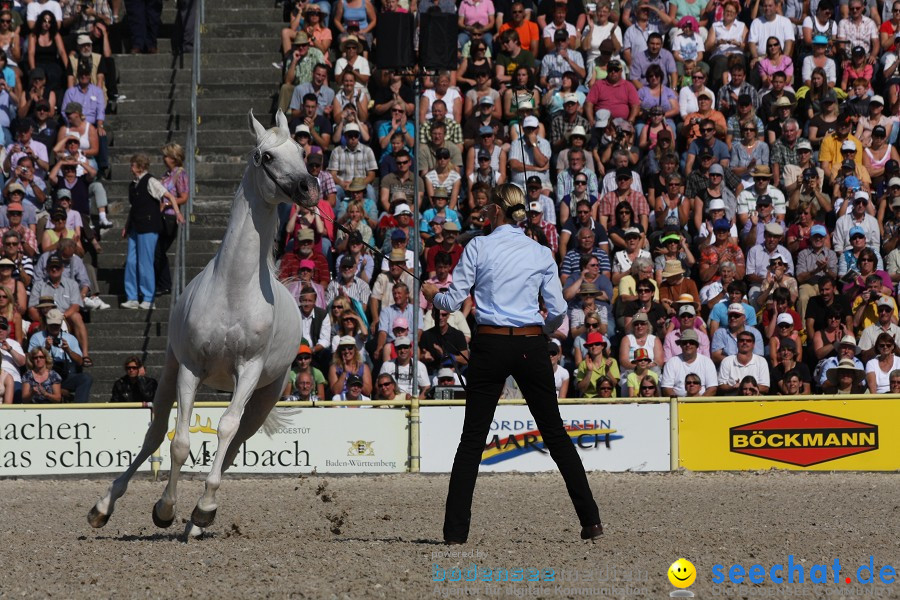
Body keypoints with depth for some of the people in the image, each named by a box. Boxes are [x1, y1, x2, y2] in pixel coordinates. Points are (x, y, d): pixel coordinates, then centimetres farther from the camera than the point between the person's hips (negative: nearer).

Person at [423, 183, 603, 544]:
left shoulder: (478, 247, -3)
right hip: (531, 347, 2)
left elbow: (452, 302, -2)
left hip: (490, 346, -2)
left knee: (473, 438, 3)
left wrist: (432, 294, 20)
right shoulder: (541, 254, 4)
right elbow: (558, 311, 3)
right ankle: (591, 521, 6)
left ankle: (456, 530, -3)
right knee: (555, 433, 10)